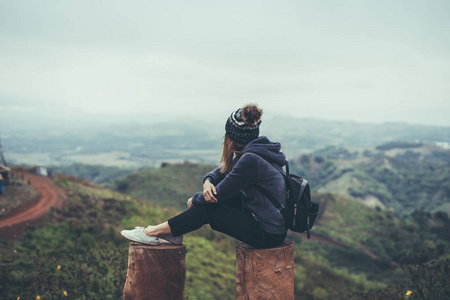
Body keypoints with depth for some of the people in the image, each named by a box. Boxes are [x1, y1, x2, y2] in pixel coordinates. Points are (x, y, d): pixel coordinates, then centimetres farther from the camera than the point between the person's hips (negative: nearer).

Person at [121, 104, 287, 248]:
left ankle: (153, 232, 5)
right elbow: (221, 171, 15)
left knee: (206, 209, -6)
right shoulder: (251, 151, 8)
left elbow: (220, 194, -16)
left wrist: (194, 200, 3)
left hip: (268, 233, -9)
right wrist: (208, 181, -8)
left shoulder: (251, 159, -22)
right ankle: (174, 233, 15)